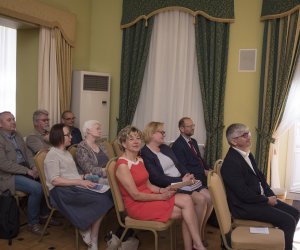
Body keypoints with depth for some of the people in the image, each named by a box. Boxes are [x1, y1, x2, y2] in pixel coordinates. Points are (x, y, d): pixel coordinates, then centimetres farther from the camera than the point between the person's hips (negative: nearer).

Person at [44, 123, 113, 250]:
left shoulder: (66, 152, 22)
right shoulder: (52, 155, -7)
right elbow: (55, 180, -16)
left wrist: (84, 178, 3)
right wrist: (80, 182, -19)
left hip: (74, 187, 8)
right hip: (62, 191, -8)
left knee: (106, 195, -20)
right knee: (101, 200, -25)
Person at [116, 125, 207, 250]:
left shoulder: (140, 160, 11)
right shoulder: (122, 165, -16)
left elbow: (148, 185, 12)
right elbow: (136, 195, -18)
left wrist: (162, 190, -7)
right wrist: (161, 196, -13)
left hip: (148, 196, 8)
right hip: (137, 205, -8)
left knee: (186, 200, -15)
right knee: (185, 211, -14)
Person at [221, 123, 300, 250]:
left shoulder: (247, 154, 6)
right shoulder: (231, 162, -24)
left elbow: (259, 176, 15)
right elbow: (245, 195, -24)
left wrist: (270, 194, 0)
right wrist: (267, 200, -11)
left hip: (259, 198, 10)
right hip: (245, 206, -9)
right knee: (288, 221, -14)